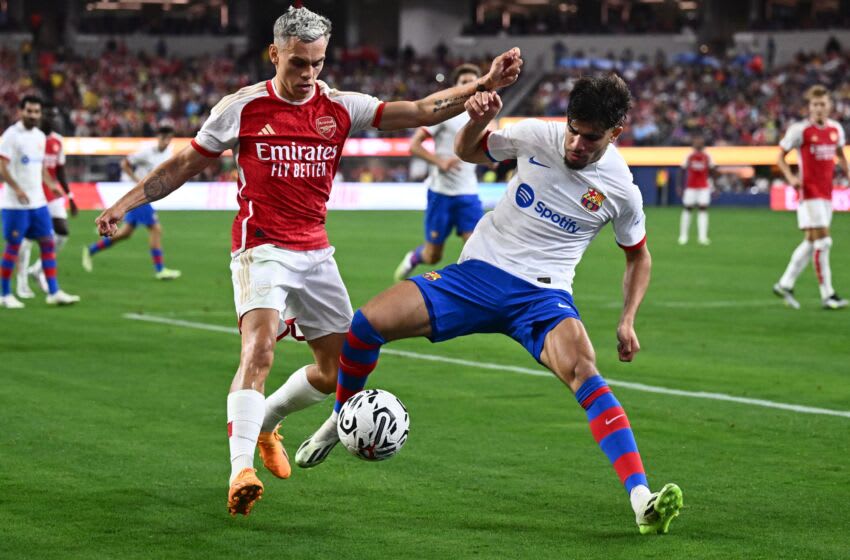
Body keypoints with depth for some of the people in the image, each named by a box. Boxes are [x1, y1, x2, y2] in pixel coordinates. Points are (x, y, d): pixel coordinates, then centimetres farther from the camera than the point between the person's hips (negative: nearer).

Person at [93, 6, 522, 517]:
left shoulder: (339, 107, 1)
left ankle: (266, 422, 34)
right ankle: (241, 470, -33)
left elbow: (421, 112, -5)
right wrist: (129, 201, -2)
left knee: (341, 367, 8)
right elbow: (186, 164, 4)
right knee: (260, 346, -27)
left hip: (315, 253, 5)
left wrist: (482, 86, -17)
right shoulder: (242, 108, -5)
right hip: (261, 249, -5)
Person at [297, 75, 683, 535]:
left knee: (583, 370, -34)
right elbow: (467, 152, 14)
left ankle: (642, 501, -39)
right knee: (367, 323, -15)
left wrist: (627, 320, 0)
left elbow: (639, 256, 13)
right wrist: (478, 121, -9)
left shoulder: (621, 190, -6)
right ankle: (341, 419, 16)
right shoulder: (537, 135, -5)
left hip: (544, 295, -2)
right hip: (479, 271, 2)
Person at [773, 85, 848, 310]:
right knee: (822, 241, -11)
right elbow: (781, 157, -2)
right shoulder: (799, 130, -9)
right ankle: (827, 295, -8)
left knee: (811, 241, 9)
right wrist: (791, 177, -17)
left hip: (826, 193, 7)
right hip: (809, 192, -6)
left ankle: (785, 284, 20)